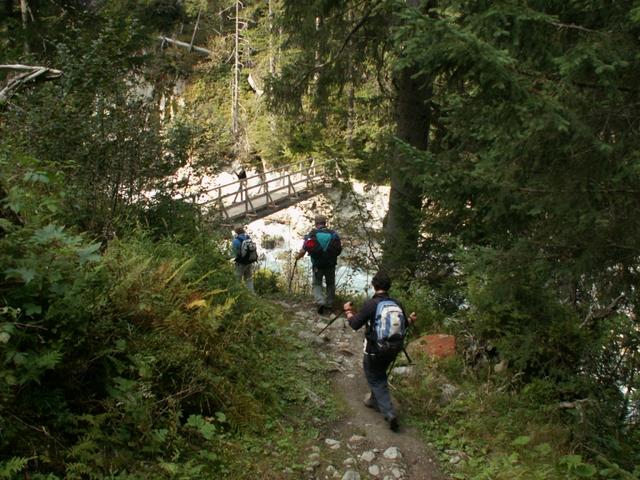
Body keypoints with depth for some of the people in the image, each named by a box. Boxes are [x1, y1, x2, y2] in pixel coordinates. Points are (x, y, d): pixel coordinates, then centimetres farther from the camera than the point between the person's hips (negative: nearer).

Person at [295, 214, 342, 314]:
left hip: (317, 265, -1)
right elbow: (339, 250, -1)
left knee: (316, 284, 13)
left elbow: (303, 251, -8)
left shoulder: (311, 235, -7)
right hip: (331, 264, 1)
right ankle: (329, 304, 25)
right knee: (330, 284, 20)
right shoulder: (333, 234, -3)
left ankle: (320, 302, -9)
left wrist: (298, 256, 13)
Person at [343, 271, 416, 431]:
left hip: (374, 351, -5)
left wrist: (348, 311, 5)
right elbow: (404, 325, 11)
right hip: (392, 350, 5)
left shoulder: (370, 304, -19)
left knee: (376, 380, 9)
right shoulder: (397, 304, -4)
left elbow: (355, 324, -14)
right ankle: (375, 400, 46)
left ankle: (389, 413, -2)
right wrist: (411, 318, 34)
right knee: (380, 374, 29)